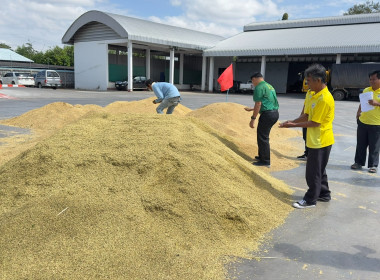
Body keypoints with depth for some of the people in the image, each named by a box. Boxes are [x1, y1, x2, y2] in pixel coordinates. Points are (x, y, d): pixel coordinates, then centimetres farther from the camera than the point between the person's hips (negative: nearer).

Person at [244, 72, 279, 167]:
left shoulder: (259, 87, -9)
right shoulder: (269, 86, 21)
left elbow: (258, 104, -15)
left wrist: (253, 118, -12)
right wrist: (251, 109, 35)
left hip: (267, 115, -9)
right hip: (275, 113, 9)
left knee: (263, 138, -1)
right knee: (263, 136, 21)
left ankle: (265, 161, 5)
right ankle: (262, 156, 31)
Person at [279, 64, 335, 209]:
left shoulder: (324, 99, -23)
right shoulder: (313, 94, 6)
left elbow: (314, 122, -22)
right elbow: (306, 115, 9)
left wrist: (294, 125, -16)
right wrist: (291, 121, -4)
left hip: (320, 141, -9)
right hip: (314, 140, 9)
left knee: (313, 171, 1)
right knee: (319, 169, 20)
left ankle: (310, 200, 14)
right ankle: (324, 194, 35)